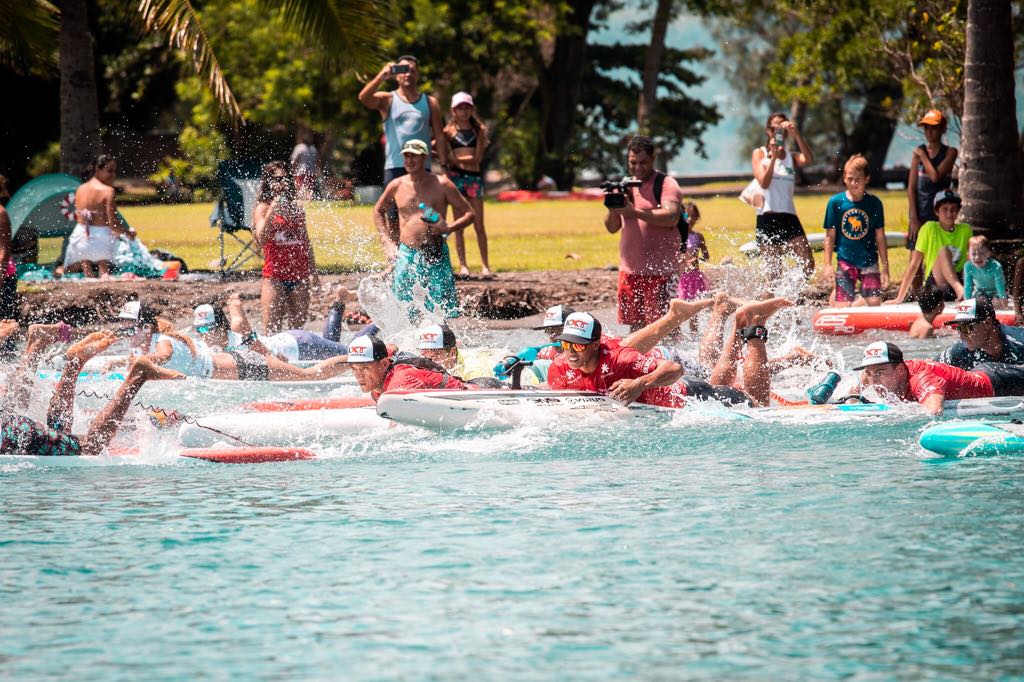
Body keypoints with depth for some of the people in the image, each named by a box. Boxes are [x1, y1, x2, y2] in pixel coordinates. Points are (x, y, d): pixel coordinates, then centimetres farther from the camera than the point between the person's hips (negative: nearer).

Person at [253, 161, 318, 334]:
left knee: (297, 329, 8)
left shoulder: (297, 208, 12)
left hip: (299, 275, 5)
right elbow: (262, 240, -17)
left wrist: (313, 272, 17)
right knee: (272, 332, -8)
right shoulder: (262, 208, -2)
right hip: (275, 276, -5)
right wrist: (271, 212, -28)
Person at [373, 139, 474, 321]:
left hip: (436, 256, -2)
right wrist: (387, 243, 14)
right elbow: (378, 211, 26)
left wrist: (449, 228, -14)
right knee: (404, 316, -3)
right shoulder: (397, 186, 9)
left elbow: (469, 214, 5)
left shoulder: (441, 185, 1)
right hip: (406, 255, 2)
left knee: (440, 314, -8)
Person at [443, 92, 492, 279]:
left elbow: (477, 158, -1)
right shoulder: (449, 131, 9)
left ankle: (485, 266, -1)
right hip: (456, 177, 0)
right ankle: (462, 265, 0)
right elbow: (451, 158, 5)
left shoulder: (479, 130, 9)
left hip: (474, 178, 0)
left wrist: (456, 158, -7)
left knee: (479, 224, -3)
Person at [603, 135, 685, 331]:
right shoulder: (625, 186, 15)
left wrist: (635, 212, -24)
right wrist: (613, 209, -7)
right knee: (635, 326, 8)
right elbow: (612, 227, 15)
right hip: (630, 269, 6)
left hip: (658, 269, -6)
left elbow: (671, 218, -21)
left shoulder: (666, 184, -4)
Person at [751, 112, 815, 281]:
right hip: (767, 218, -3)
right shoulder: (760, 154, 5)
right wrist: (773, 157, -18)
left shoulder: (791, 157, 12)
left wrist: (796, 134, -19)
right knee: (773, 273, -2)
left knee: (808, 267, -10)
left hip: (789, 217, 3)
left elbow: (809, 160, -11)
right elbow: (764, 182, -10)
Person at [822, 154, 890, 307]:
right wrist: (827, 264, -3)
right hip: (845, 261, -1)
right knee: (842, 306, -5)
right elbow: (830, 236, 1)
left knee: (874, 303, -8)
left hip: (869, 261, 1)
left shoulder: (874, 203, -1)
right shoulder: (836, 202, -3)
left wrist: (885, 268, 4)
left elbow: (880, 237, 4)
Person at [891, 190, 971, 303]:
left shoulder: (965, 230, 8)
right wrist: (900, 298, -5)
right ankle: (959, 289, -48)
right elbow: (914, 264, -1)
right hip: (935, 283, -3)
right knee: (944, 251, -30)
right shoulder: (929, 228, 0)